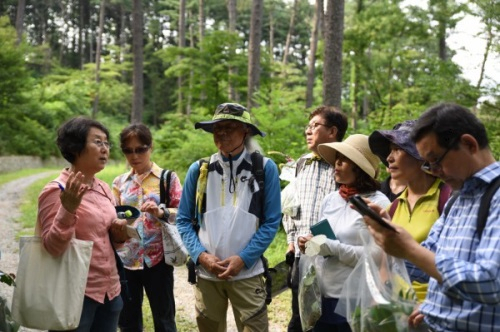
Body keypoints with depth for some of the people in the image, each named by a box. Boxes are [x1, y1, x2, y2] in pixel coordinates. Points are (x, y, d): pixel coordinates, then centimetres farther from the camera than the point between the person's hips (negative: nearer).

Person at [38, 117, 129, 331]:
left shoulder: (104, 189, 8)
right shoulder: (56, 190, -13)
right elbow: (52, 247, -18)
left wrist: (118, 233, -2)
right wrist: (68, 210, -30)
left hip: (110, 290, 7)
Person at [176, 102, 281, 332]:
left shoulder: (265, 168, -2)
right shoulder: (199, 170, 4)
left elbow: (271, 222, -3)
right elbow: (183, 220, 7)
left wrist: (243, 259, -12)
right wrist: (201, 255, -8)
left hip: (247, 273, -2)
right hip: (206, 273, 2)